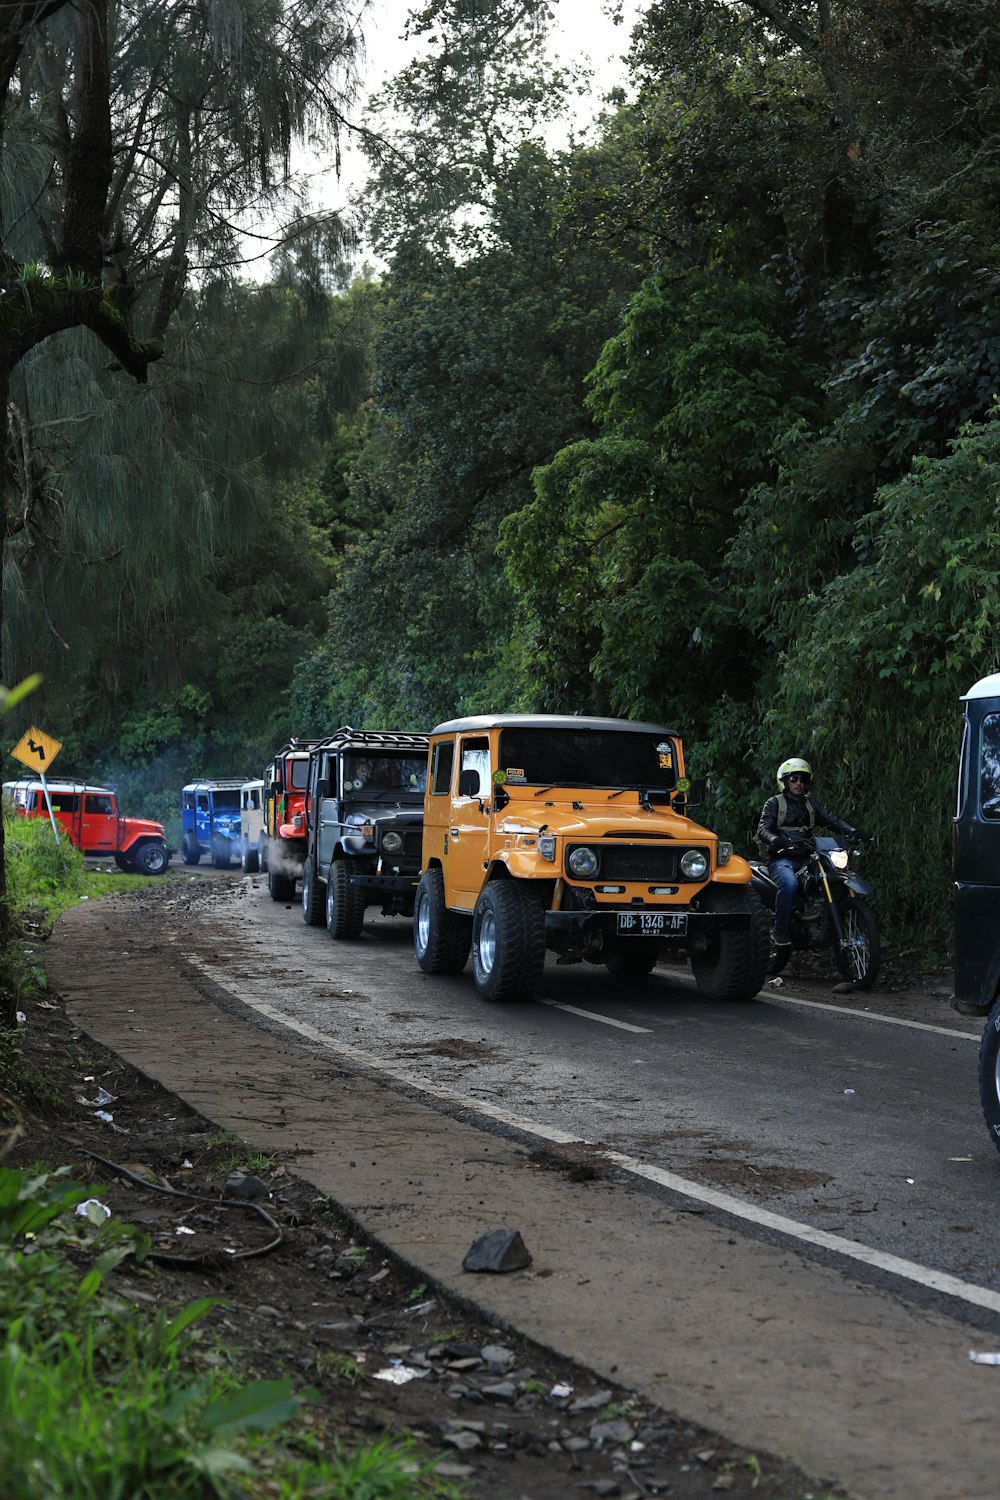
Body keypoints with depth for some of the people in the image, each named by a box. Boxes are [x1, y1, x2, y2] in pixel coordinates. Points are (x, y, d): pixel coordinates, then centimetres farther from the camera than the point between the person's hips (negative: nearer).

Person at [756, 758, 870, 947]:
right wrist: (778, 841, -32)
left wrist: (852, 831, -15)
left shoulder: (811, 803, 20)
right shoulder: (774, 803, 5)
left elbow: (831, 819, 6)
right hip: (781, 859, -5)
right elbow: (763, 830, -10)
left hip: (805, 858, 5)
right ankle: (780, 931, -29)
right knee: (789, 883, -37)